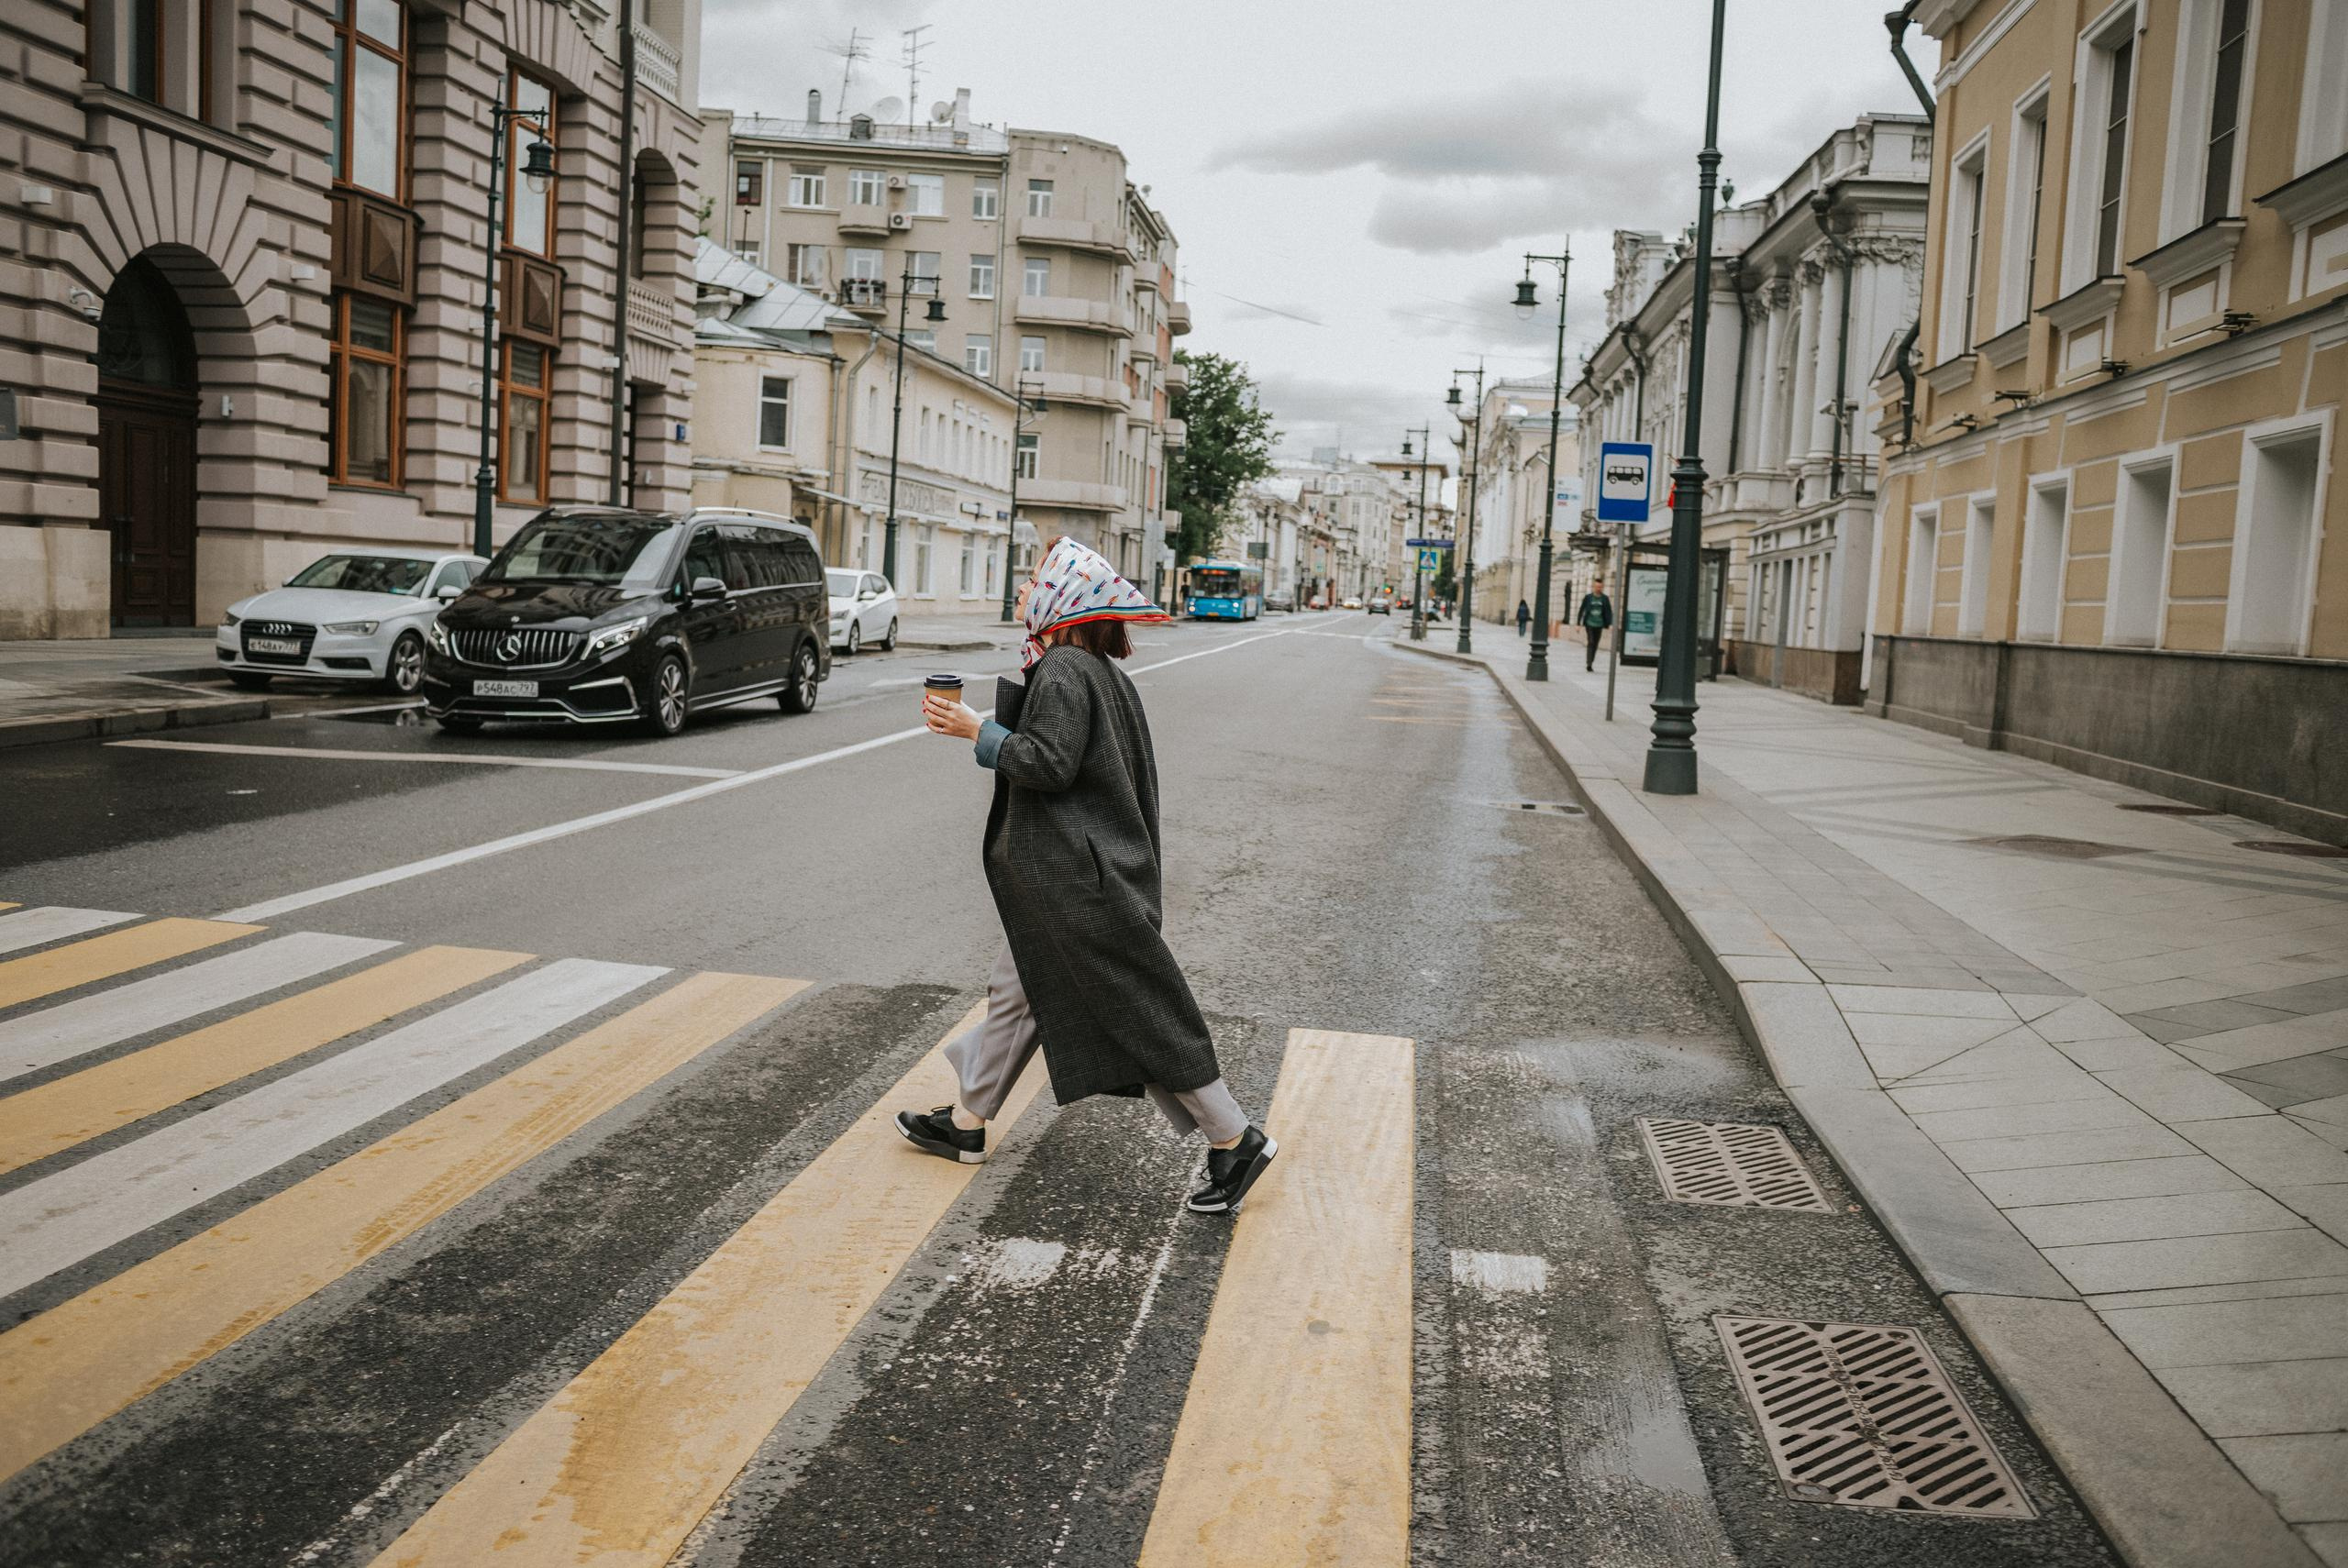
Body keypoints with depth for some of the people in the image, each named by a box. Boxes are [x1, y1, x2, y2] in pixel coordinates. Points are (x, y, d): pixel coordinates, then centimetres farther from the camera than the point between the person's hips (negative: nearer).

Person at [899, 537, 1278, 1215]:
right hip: (1058, 874, 11)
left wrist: (974, 729, -16)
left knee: (1139, 1011, -5)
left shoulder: (1064, 669, -18)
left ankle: (1236, 1140, 3)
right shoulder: (1100, 671, 12)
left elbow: (1049, 762, -24)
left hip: (1073, 878, -11)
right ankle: (966, 1124, 32)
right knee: (1015, 993, 18)